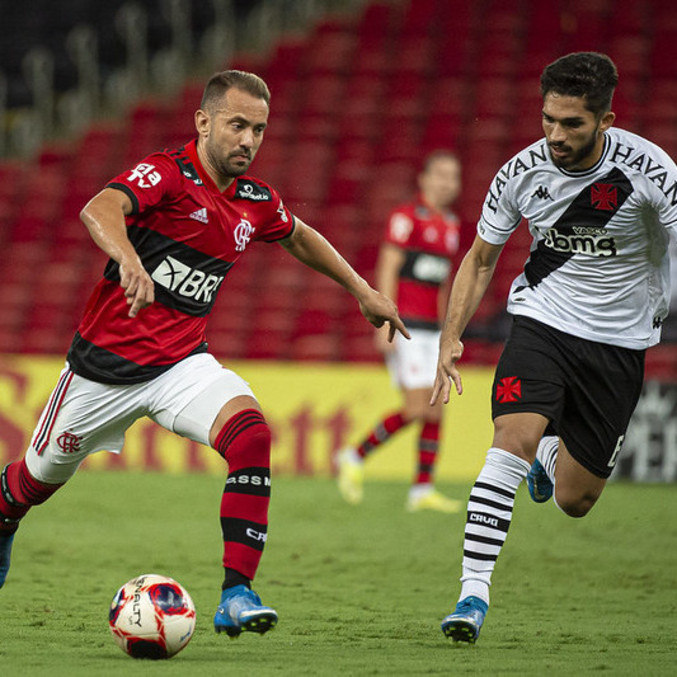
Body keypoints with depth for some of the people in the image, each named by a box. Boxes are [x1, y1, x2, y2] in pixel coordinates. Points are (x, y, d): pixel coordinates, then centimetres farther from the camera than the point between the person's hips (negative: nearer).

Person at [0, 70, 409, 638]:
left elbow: (300, 237, 26)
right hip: (107, 360, -4)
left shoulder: (256, 202, 2)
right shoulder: (168, 173, -18)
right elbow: (99, 209, -38)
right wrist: (128, 260, -58)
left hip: (183, 364, 4)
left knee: (251, 435, -26)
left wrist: (361, 289, 27)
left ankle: (237, 596, -28)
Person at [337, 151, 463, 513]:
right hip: (404, 326, -8)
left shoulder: (452, 225, 15)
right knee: (417, 409, -12)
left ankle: (422, 490, 4)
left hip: (430, 329, 8)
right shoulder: (407, 216, -8)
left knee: (437, 408, 1)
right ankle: (355, 457, 5)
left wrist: (443, 329, 22)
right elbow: (387, 270, -12)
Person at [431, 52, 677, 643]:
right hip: (541, 322, 0)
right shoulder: (522, 173, -9)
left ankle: (550, 454, 43)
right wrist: (451, 339, -5)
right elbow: (480, 259, 5)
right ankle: (474, 591, -24)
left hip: (619, 341, 0)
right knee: (512, 441, -26)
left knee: (574, 502, 6)